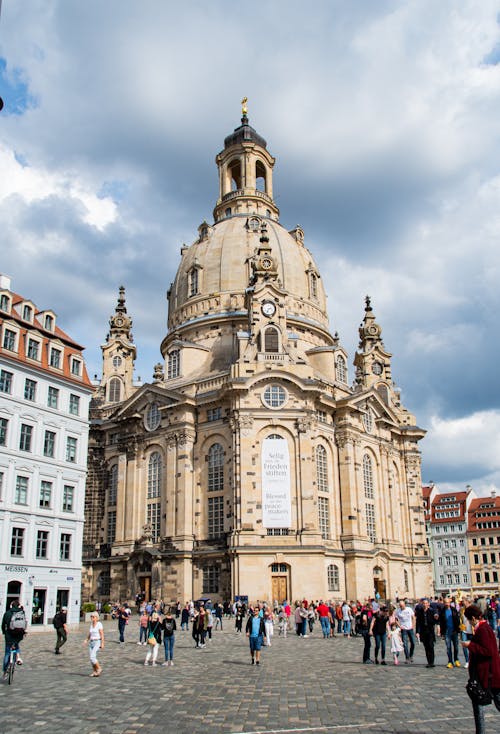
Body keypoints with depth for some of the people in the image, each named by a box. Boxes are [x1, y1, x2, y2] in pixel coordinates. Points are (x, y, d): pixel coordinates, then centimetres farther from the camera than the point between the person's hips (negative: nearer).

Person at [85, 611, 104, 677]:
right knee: (91, 657, 3)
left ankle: (99, 669, -2)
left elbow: (102, 634, -13)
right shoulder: (91, 624, 9)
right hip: (91, 642, 7)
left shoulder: (99, 624, -11)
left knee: (92, 657, -17)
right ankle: (94, 672, 14)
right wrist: (87, 640, 1)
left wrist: (102, 643, -18)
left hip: (97, 642, -7)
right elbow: (90, 633, 15)